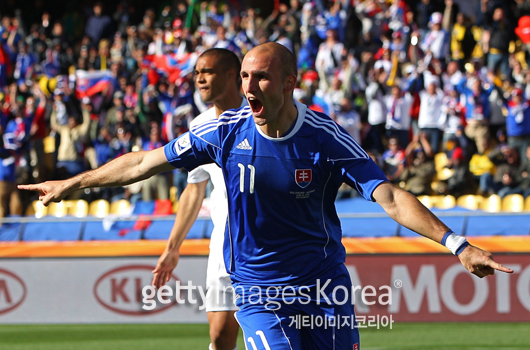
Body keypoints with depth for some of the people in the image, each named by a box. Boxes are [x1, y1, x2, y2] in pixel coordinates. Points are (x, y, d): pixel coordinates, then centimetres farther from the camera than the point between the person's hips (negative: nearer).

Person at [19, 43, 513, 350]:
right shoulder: (227, 132, -6)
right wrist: (70, 184, 14)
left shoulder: (326, 139, -12)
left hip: (324, 289, 0)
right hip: (256, 289, 0)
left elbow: (389, 197, -16)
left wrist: (456, 244, -27)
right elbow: (144, 162, 6)